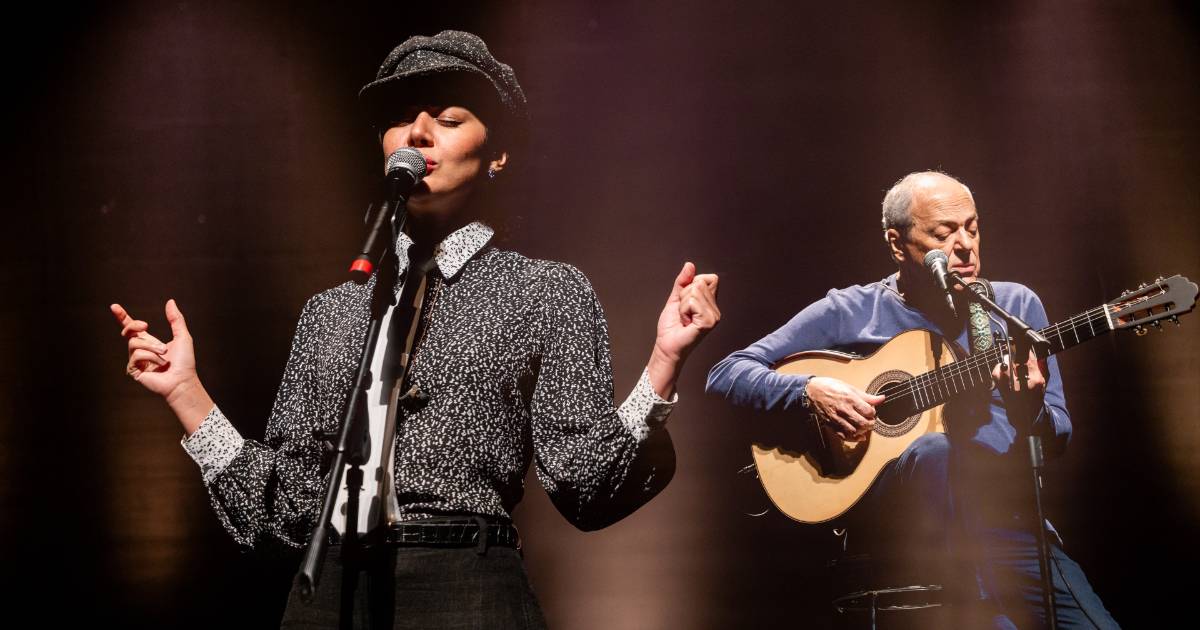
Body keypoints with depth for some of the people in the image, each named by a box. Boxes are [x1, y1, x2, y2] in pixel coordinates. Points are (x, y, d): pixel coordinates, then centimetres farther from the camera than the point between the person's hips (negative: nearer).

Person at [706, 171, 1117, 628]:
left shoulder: (1016, 305, 11)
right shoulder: (848, 312, 4)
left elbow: (1058, 439, 9)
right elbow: (726, 373, 2)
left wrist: (1031, 414, -15)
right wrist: (810, 391, -16)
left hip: (1002, 516, 2)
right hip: (883, 516, -1)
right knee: (935, 451, -35)